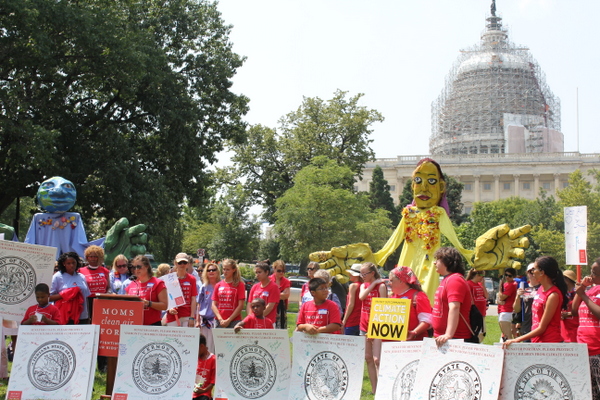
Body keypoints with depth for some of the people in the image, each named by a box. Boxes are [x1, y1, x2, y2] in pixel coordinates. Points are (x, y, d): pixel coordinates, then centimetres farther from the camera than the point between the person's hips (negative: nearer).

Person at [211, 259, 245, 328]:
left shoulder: (239, 285, 1)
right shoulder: (218, 285, 11)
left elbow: (240, 306, -4)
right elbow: (214, 305, 8)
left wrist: (228, 320, -9)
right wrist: (220, 319, -5)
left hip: (234, 321, -3)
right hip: (219, 322, 3)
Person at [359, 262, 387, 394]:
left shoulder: (381, 286, -7)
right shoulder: (363, 285, 13)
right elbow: (361, 297, -10)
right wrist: (373, 284, -10)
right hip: (364, 325, 7)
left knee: (377, 359, -13)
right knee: (368, 358, 8)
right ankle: (374, 389, 14)